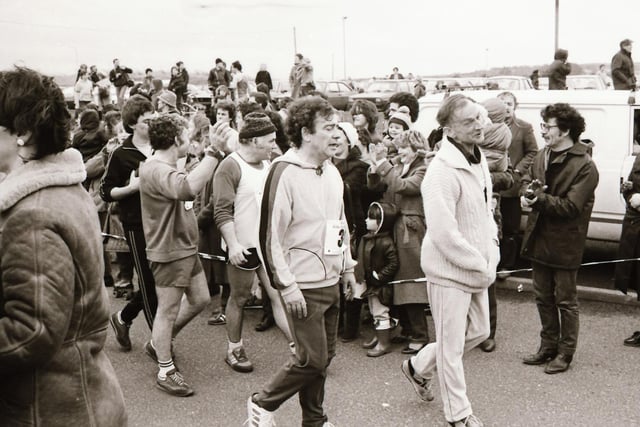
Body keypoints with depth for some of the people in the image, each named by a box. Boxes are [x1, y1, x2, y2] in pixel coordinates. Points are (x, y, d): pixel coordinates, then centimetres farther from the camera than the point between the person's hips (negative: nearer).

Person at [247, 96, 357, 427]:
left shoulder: (332, 172, 9)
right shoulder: (285, 173, -16)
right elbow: (271, 236, -17)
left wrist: (347, 267, 19)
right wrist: (288, 287, -18)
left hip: (331, 282, 8)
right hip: (304, 286, -8)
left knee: (324, 355, 14)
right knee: (312, 358, -4)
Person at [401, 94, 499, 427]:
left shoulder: (478, 159, 6)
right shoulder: (442, 172, -23)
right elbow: (444, 234, -26)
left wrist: (491, 255, 4)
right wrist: (481, 266, -18)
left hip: (478, 268, 9)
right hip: (449, 270, -9)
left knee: (478, 331, 22)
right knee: (452, 346, 7)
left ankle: (418, 367, 39)